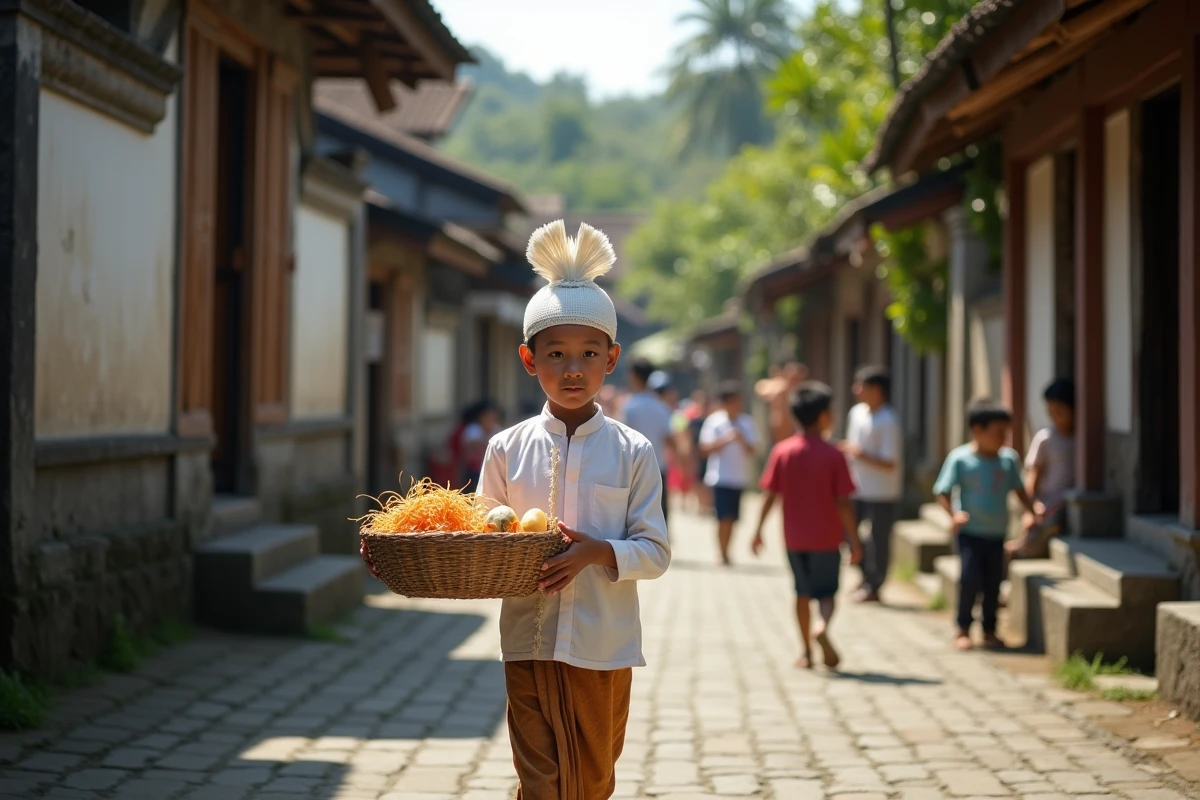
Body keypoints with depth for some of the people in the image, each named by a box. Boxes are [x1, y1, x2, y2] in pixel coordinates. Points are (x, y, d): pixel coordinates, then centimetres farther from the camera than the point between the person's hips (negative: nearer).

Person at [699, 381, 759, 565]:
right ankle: (723, 555, -5)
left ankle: (726, 553, 15)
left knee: (732, 519, 5)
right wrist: (725, 439, -19)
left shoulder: (747, 422, 6)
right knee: (724, 518, -11)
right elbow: (704, 449, -6)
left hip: (740, 478, 3)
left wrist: (742, 441, -17)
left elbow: (751, 450, 3)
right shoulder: (714, 421, -3)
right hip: (720, 478, -3)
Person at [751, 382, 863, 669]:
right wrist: (854, 540, -5)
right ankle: (823, 628, -21)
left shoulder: (782, 451, -3)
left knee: (803, 592, 16)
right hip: (827, 537, -2)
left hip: (795, 536, 3)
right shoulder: (833, 455, -10)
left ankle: (806, 651, 18)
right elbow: (843, 503, -11)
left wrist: (759, 531, 4)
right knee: (826, 592, 8)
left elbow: (770, 496, -4)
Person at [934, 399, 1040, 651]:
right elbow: (942, 492, -8)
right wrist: (954, 514, -24)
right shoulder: (960, 459, -9)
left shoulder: (1008, 459, 4)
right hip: (970, 532, -4)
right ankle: (963, 629, 3)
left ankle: (989, 630, 20)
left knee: (993, 583, 7)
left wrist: (1033, 511, 3)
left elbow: (1018, 490, 16)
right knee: (970, 578, -12)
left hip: (997, 533, 4)